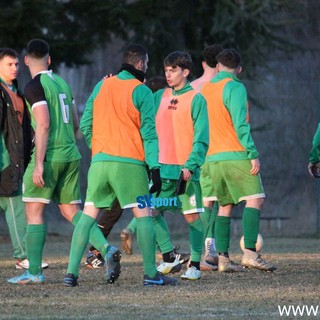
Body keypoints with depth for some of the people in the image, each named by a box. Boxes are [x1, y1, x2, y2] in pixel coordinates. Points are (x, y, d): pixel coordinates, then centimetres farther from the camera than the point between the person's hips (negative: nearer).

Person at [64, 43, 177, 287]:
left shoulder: (101, 86, 11)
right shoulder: (141, 91, -2)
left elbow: (85, 125, 12)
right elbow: (149, 132, -6)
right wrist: (155, 168, -7)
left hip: (99, 162, 4)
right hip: (129, 162, -4)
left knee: (88, 215, 8)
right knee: (143, 215, 0)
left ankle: (72, 272, 1)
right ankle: (150, 274, -3)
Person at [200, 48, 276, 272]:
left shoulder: (206, 89, 15)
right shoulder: (235, 87, -7)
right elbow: (240, 125, -16)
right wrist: (253, 154, -16)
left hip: (213, 158, 7)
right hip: (236, 155, -7)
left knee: (225, 207, 11)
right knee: (255, 200, -8)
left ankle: (223, 258, 3)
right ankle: (250, 253, -21)